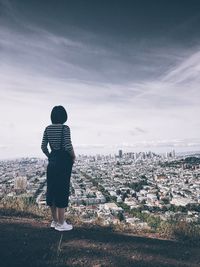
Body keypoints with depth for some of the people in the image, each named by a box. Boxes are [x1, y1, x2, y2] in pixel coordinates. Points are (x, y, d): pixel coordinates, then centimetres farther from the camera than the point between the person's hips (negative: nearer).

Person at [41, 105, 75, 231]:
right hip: (64, 161, -6)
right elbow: (68, 146, -20)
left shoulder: (48, 128, 5)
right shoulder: (65, 128, -13)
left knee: (52, 190, 13)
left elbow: (43, 146, 7)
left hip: (52, 161, 7)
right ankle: (61, 223, 11)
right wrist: (73, 156, -4)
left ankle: (55, 221, 26)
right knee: (62, 191, 1)